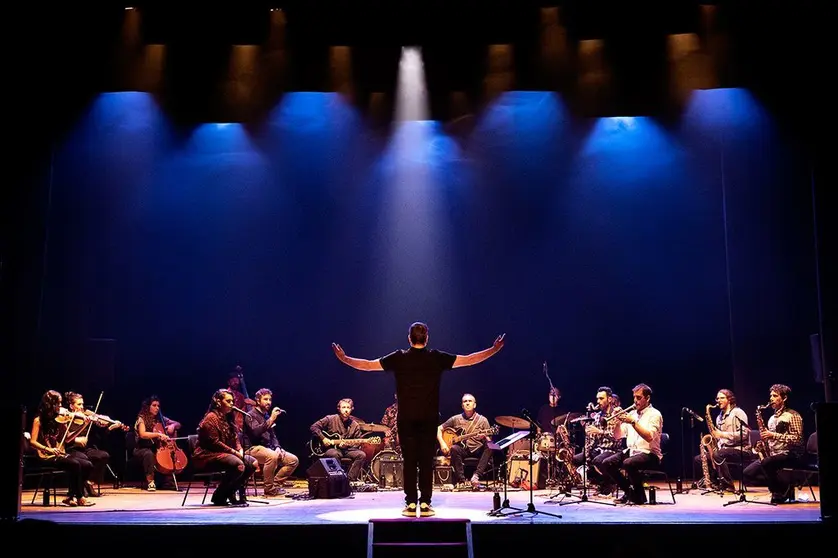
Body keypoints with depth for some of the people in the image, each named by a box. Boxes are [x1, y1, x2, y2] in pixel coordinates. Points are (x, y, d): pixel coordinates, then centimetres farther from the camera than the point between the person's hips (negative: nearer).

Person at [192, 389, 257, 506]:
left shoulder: (227, 418, 17)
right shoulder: (211, 418, -11)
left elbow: (235, 439, 19)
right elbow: (214, 443, -18)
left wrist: (240, 450, -3)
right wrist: (234, 452, -17)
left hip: (225, 454, 9)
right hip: (207, 455, -9)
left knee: (252, 462, -8)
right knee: (238, 464, -32)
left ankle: (231, 493, -1)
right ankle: (219, 496, -15)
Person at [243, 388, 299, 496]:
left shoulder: (267, 416, 20)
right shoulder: (251, 415, -5)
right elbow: (256, 431, -24)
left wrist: (277, 447, 3)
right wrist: (271, 419, -25)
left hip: (269, 448, 8)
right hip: (253, 449, -8)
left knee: (294, 460, -6)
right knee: (272, 456, -39)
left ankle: (276, 482, -5)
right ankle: (269, 489, -25)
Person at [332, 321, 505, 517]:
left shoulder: (399, 358, -1)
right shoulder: (437, 358, -1)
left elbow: (368, 365, 3)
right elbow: (469, 360, 1)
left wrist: (344, 359, 15)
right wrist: (494, 349, 10)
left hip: (406, 418, 0)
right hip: (429, 418, 0)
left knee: (409, 461, 4)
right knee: (427, 461, 4)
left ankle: (410, 504, 4)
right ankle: (425, 503, 4)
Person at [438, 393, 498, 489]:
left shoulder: (482, 420, 2)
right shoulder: (456, 419, 5)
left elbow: (489, 441, 0)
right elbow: (439, 428, 10)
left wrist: (484, 437, -24)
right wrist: (442, 443, -6)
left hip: (478, 450, 0)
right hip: (462, 450, 0)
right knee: (454, 448, -33)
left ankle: (476, 476, -34)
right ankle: (461, 480, -26)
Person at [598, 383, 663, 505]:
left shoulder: (654, 414, -5)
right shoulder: (632, 414, 15)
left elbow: (649, 437, -21)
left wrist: (633, 422, -24)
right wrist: (618, 420, -2)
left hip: (648, 454, -7)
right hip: (630, 451, 7)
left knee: (628, 464, -36)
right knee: (605, 464, -13)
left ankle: (639, 495, -12)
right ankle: (629, 490, 3)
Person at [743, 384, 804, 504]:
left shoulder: (792, 415, -4)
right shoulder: (772, 418, 21)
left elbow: (797, 439, -14)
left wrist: (773, 435, -18)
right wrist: (765, 438, 2)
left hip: (790, 455, -7)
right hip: (772, 455, 7)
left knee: (766, 463, -37)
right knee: (747, 473, -15)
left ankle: (785, 489, -12)